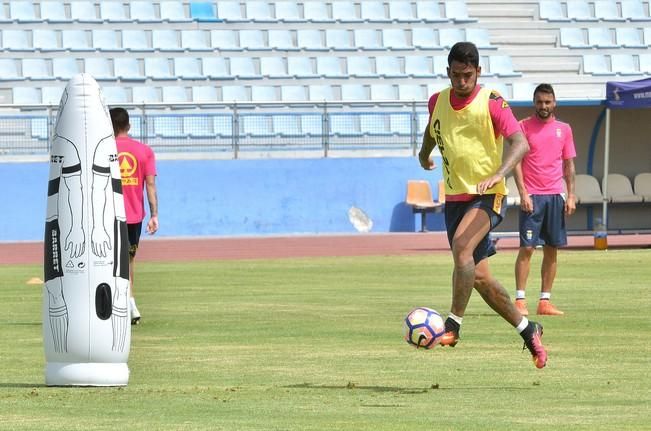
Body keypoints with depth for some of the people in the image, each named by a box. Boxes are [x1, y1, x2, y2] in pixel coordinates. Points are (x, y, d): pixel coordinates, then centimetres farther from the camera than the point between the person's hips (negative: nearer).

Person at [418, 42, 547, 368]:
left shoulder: (491, 102, -10)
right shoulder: (437, 102, 6)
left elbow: (520, 143, -20)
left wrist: (498, 174, -35)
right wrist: (424, 154, 42)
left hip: (487, 195, -6)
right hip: (454, 197, 6)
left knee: (461, 246, -32)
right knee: (479, 277, 6)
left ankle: (453, 324, -29)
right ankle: (527, 330, 22)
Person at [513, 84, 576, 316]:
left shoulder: (564, 129, 11)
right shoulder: (524, 127, 0)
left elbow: (569, 165, 14)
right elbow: (516, 162, -3)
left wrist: (571, 195, 5)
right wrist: (523, 194, -12)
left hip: (555, 196, 4)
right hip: (532, 196, -4)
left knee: (552, 249, 4)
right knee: (527, 247, -9)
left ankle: (545, 301, 8)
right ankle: (520, 300, -8)